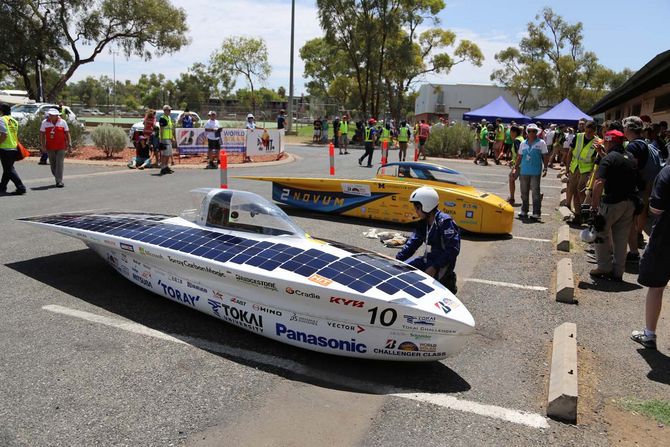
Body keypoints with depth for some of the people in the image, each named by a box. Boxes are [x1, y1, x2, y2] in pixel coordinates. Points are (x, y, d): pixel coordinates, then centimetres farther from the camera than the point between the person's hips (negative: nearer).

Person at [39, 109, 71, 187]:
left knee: (59, 164, -9)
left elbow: (67, 133, 5)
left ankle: (59, 181, -8)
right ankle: (58, 179, 25)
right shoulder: (45, 122, 2)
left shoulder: (63, 122, 1)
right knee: (53, 165, 9)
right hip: (50, 147, 2)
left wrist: (69, 144, -1)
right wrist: (43, 145, -3)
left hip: (61, 147, -2)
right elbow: (42, 134, 4)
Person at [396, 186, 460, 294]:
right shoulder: (423, 223, 6)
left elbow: (453, 249, -23)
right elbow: (413, 242, 9)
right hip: (427, 260, 9)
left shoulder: (445, 222, -19)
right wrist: (398, 259, -2)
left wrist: (435, 267, -25)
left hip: (443, 264, -8)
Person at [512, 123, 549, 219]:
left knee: (535, 193, -5)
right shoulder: (523, 144, 12)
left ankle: (536, 212, -1)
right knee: (524, 192, 10)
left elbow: (545, 157, 0)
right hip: (524, 171, 4)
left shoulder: (541, 143, 1)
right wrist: (515, 168, 12)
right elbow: (519, 157, 17)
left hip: (535, 172, -4)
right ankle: (524, 211, 21)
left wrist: (545, 168, -8)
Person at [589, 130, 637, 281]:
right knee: (621, 238, 12)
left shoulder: (608, 159, -13)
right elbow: (635, 180, 20)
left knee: (602, 233, 9)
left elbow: (599, 183, -23)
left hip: (612, 202, -7)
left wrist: (594, 205, -19)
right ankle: (617, 272, 19)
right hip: (630, 203, 7)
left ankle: (604, 267, 10)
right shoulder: (631, 158, 10)